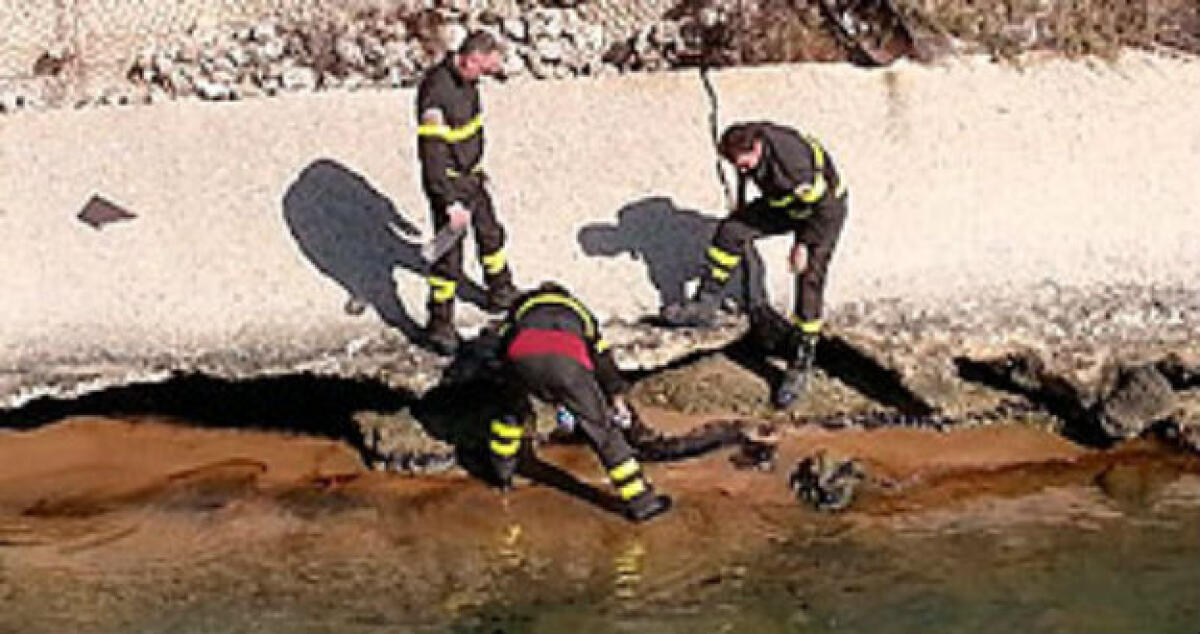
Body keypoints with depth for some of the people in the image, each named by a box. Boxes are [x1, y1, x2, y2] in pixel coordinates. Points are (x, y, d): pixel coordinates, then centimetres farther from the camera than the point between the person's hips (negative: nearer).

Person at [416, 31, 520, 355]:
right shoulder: (437, 91, -30)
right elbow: (433, 154, -29)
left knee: (490, 232, 24)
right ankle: (439, 324, 9)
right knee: (450, 253, -3)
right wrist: (451, 203, -28)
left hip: (471, 174, 9)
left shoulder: (466, 79, -2)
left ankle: (501, 293, 46)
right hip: (447, 181, -9)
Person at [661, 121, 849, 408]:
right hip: (782, 203, 7)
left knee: (809, 280, -13)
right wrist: (741, 209, 16)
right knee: (731, 229, -9)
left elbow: (827, 209, -29)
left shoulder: (793, 162, -40)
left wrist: (804, 245, -22)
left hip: (824, 207, -7)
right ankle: (705, 305, 2)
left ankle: (801, 366, -6)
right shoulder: (747, 143, -19)